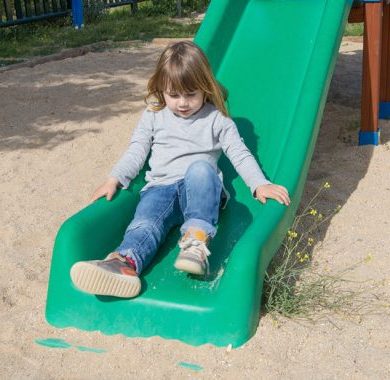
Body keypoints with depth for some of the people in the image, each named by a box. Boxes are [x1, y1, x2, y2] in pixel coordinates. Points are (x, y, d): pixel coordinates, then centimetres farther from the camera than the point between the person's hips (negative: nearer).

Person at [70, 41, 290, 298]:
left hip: (200, 190, -1)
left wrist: (260, 184, -8)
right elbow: (136, 151, 16)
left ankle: (196, 241, -50)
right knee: (146, 219, -32)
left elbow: (240, 154, 7)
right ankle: (126, 261, -63)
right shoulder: (154, 115, 17)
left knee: (200, 168, -38)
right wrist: (114, 180, 1)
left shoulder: (217, 119, 10)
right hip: (161, 187, 2)